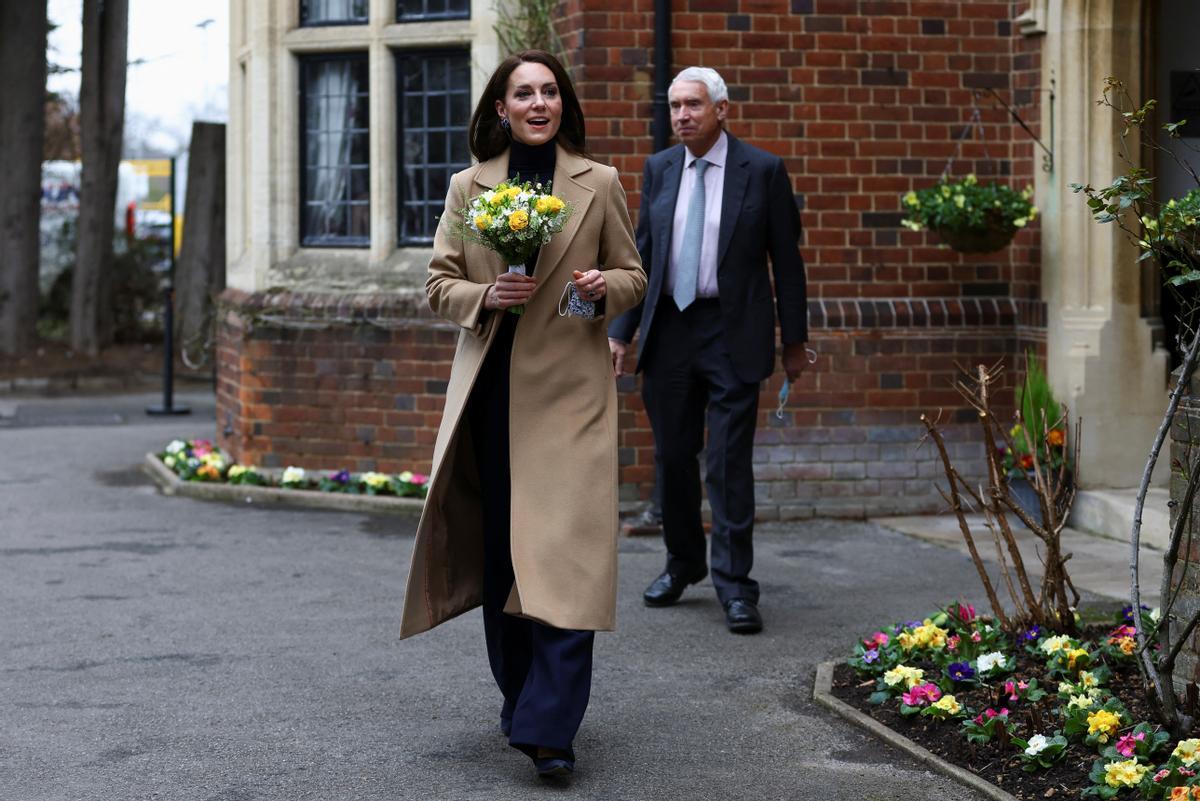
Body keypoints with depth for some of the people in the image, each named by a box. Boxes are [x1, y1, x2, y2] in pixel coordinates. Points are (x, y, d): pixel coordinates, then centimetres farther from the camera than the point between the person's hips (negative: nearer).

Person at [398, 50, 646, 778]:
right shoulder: (469, 188, 8)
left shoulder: (600, 185, 4)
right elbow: (440, 284, 8)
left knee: (564, 552, -11)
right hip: (491, 389, 2)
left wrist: (604, 286, -13)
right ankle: (519, 694, 26)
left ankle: (549, 727, -13)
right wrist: (487, 295, -13)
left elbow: (634, 276, 9)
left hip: (569, 390, -2)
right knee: (499, 547, 9)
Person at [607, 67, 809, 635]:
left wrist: (794, 339, 0)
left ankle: (734, 585, 0)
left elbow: (786, 259, 0)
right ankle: (682, 563, 30)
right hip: (668, 331, 4)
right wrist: (620, 331, 3)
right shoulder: (659, 169, 7)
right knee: (673, 457, 12)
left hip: (732, 332, -4)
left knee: (729, 462, -6)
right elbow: (642, 254, 9)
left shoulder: (762, 171, -4)